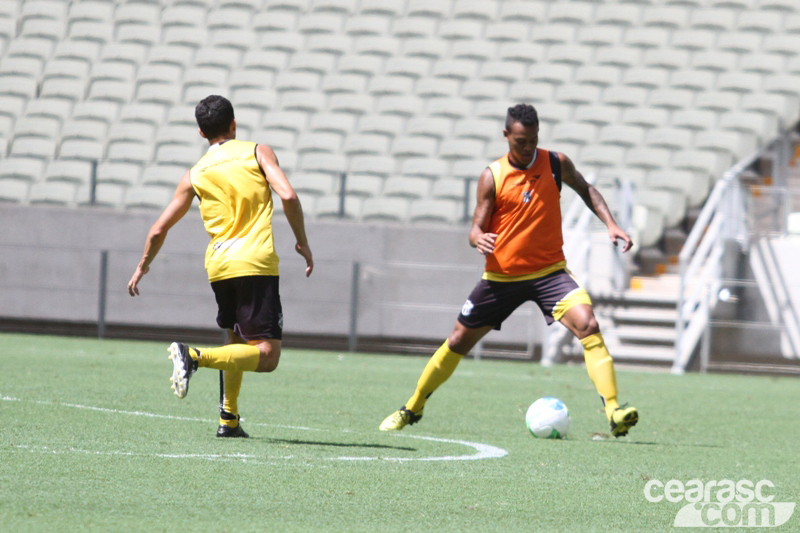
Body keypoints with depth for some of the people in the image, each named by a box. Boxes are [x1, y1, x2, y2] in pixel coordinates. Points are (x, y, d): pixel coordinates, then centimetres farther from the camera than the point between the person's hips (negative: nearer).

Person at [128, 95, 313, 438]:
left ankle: (228, 419, 19)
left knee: (237, 343, 26)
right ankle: (196, 357, -28)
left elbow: (159, 229, 15)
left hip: (218, 265, 5)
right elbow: (288, 196, -9)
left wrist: (143, 266, 31)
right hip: (257, 263, -5)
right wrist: (302, 242, 3)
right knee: (266, 355, -9)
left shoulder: (194, 175, 14)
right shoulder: (257, 152, 5)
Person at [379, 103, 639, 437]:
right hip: (502, 276, 0)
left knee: (587, 325, -24)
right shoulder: (493, 176, -7)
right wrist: (478, 239, -30)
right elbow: (477, 228, -6)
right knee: (459, 341, 9)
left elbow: (585, 190, 16)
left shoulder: (556, 164, -3)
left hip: (548, 271, 0)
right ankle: (412, 409, 28)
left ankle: (614, 412, -27)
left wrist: (610, 224, 2)